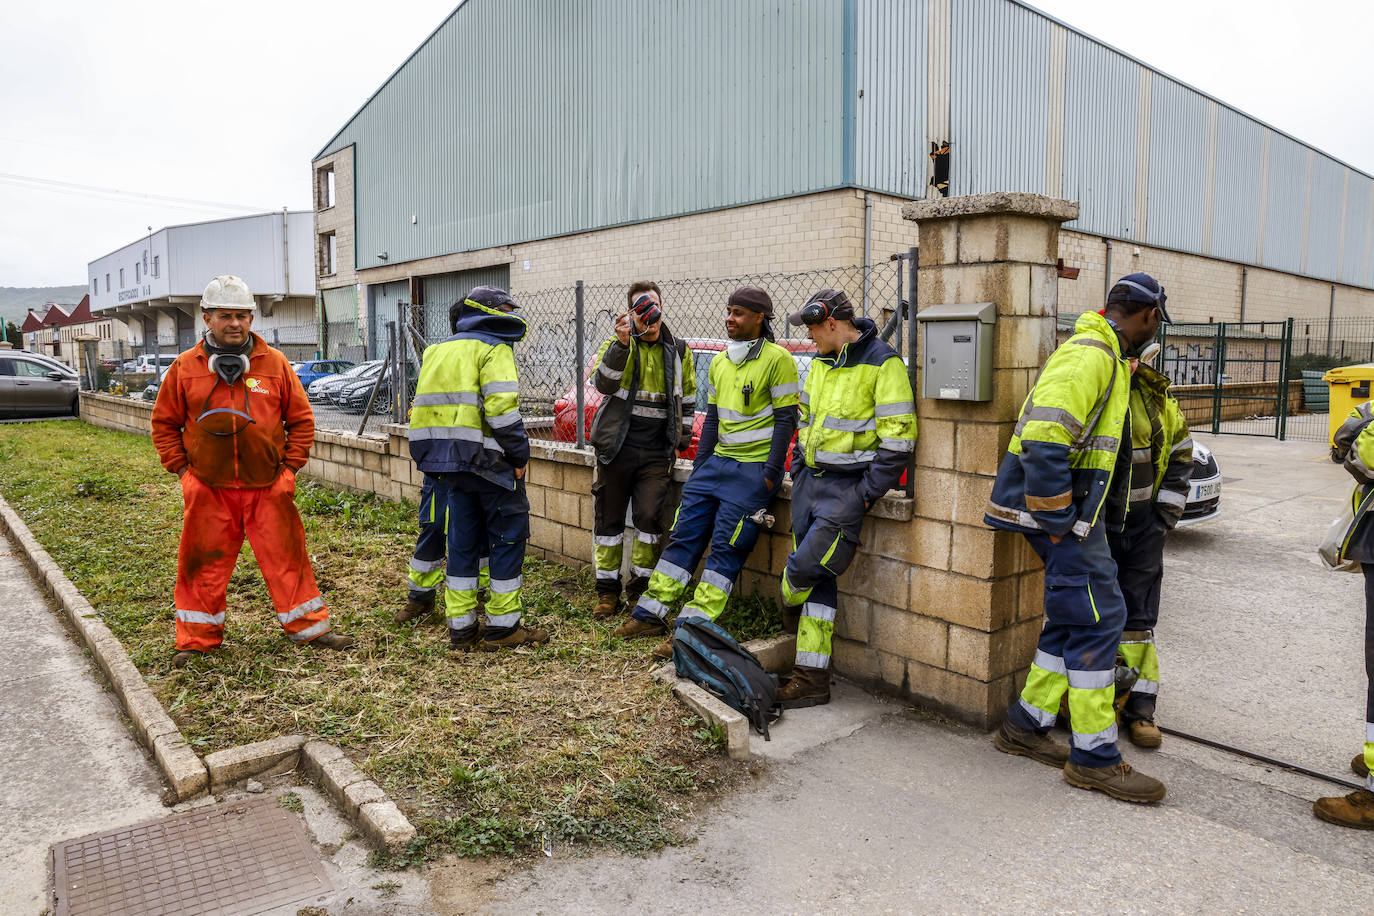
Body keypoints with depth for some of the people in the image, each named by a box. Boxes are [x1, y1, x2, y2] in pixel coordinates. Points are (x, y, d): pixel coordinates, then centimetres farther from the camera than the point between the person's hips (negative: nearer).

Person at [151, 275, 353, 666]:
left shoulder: (274, 363, 2)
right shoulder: (185, 368, 3)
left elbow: (301, 419, 7)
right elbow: (164, 423, 11)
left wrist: (289, 467, 1)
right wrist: (182, 468, 3)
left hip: (268, 488, 0)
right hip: (208, 490, 0)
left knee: (287, 558, 5)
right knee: (203, 565, 8)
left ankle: (309, 627, 18)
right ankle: (196, 639, 23)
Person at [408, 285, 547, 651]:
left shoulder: (437, 351, 19)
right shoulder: (493, 347, -7)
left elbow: (425, 407, 17)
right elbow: (501, 407, -20)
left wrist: (442, 457, 17)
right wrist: (520, 455, -13)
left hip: (446, 463, 8)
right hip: (488, 460, -7)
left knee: (462, 540, 13)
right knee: (508, 536, 4)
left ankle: (461, 628, 17)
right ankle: (503, 626, 9)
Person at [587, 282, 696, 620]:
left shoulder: (677, 351, 11)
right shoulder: (616, 344, 3)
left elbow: (687, 398, 23)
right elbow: (603, 384, -16)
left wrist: (682, 436, 16)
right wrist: (622, 343, -26)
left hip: (656, 452, 1)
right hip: (616, 448, -1)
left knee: (650, 518, -4)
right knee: (609, 518, 5)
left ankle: (640, 590, 11)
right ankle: (607, 591, 18)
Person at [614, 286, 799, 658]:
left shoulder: (777, 359, -8)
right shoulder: (720, 362, 13)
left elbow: (786, 418, -10)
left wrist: (771, 473, -14)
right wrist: (699, 466, 13)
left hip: (754, 469, -7)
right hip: (717, 462, 7)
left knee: (725, 547, -7)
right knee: (684, 534, 7)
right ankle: (649, 615, 16)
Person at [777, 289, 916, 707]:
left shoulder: (882, 363, -12)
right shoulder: (820, 363, 13)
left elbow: (898, 438, -14)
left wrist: (866, 494, -15)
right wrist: (798, 472, 16)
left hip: (847, 487, -7)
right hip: (810, 480, 7)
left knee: (804, 566, -11)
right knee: (816, 577, 6)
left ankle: (791, 606, 26)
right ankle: (812, 679, 13)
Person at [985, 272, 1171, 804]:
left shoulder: (1104, 355, 20)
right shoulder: (1091, 354, -15)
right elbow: (1043, 436, -27)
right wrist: (1056, 521, -22)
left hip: (1075, 510, 11)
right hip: (1061, 514, -11)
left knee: (1073, 618, 14)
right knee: (1097, 619, -6)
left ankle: (1025, 727, 25)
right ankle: (1094, 757, 5)